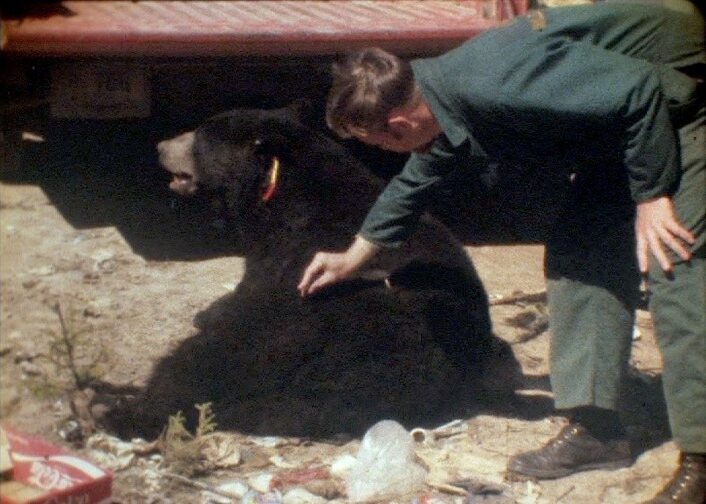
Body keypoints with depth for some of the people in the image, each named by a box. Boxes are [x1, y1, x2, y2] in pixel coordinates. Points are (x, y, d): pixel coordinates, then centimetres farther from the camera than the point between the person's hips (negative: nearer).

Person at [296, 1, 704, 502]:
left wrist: (652, 195, -23)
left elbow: (637, 89, -31)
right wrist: (351, 259, 32)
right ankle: (595, 427, 11)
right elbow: (413, 186, 21)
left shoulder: (493, 84, -33)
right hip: (627, 120, 10)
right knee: (580, 253, 6)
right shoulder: (446, 118, -1)